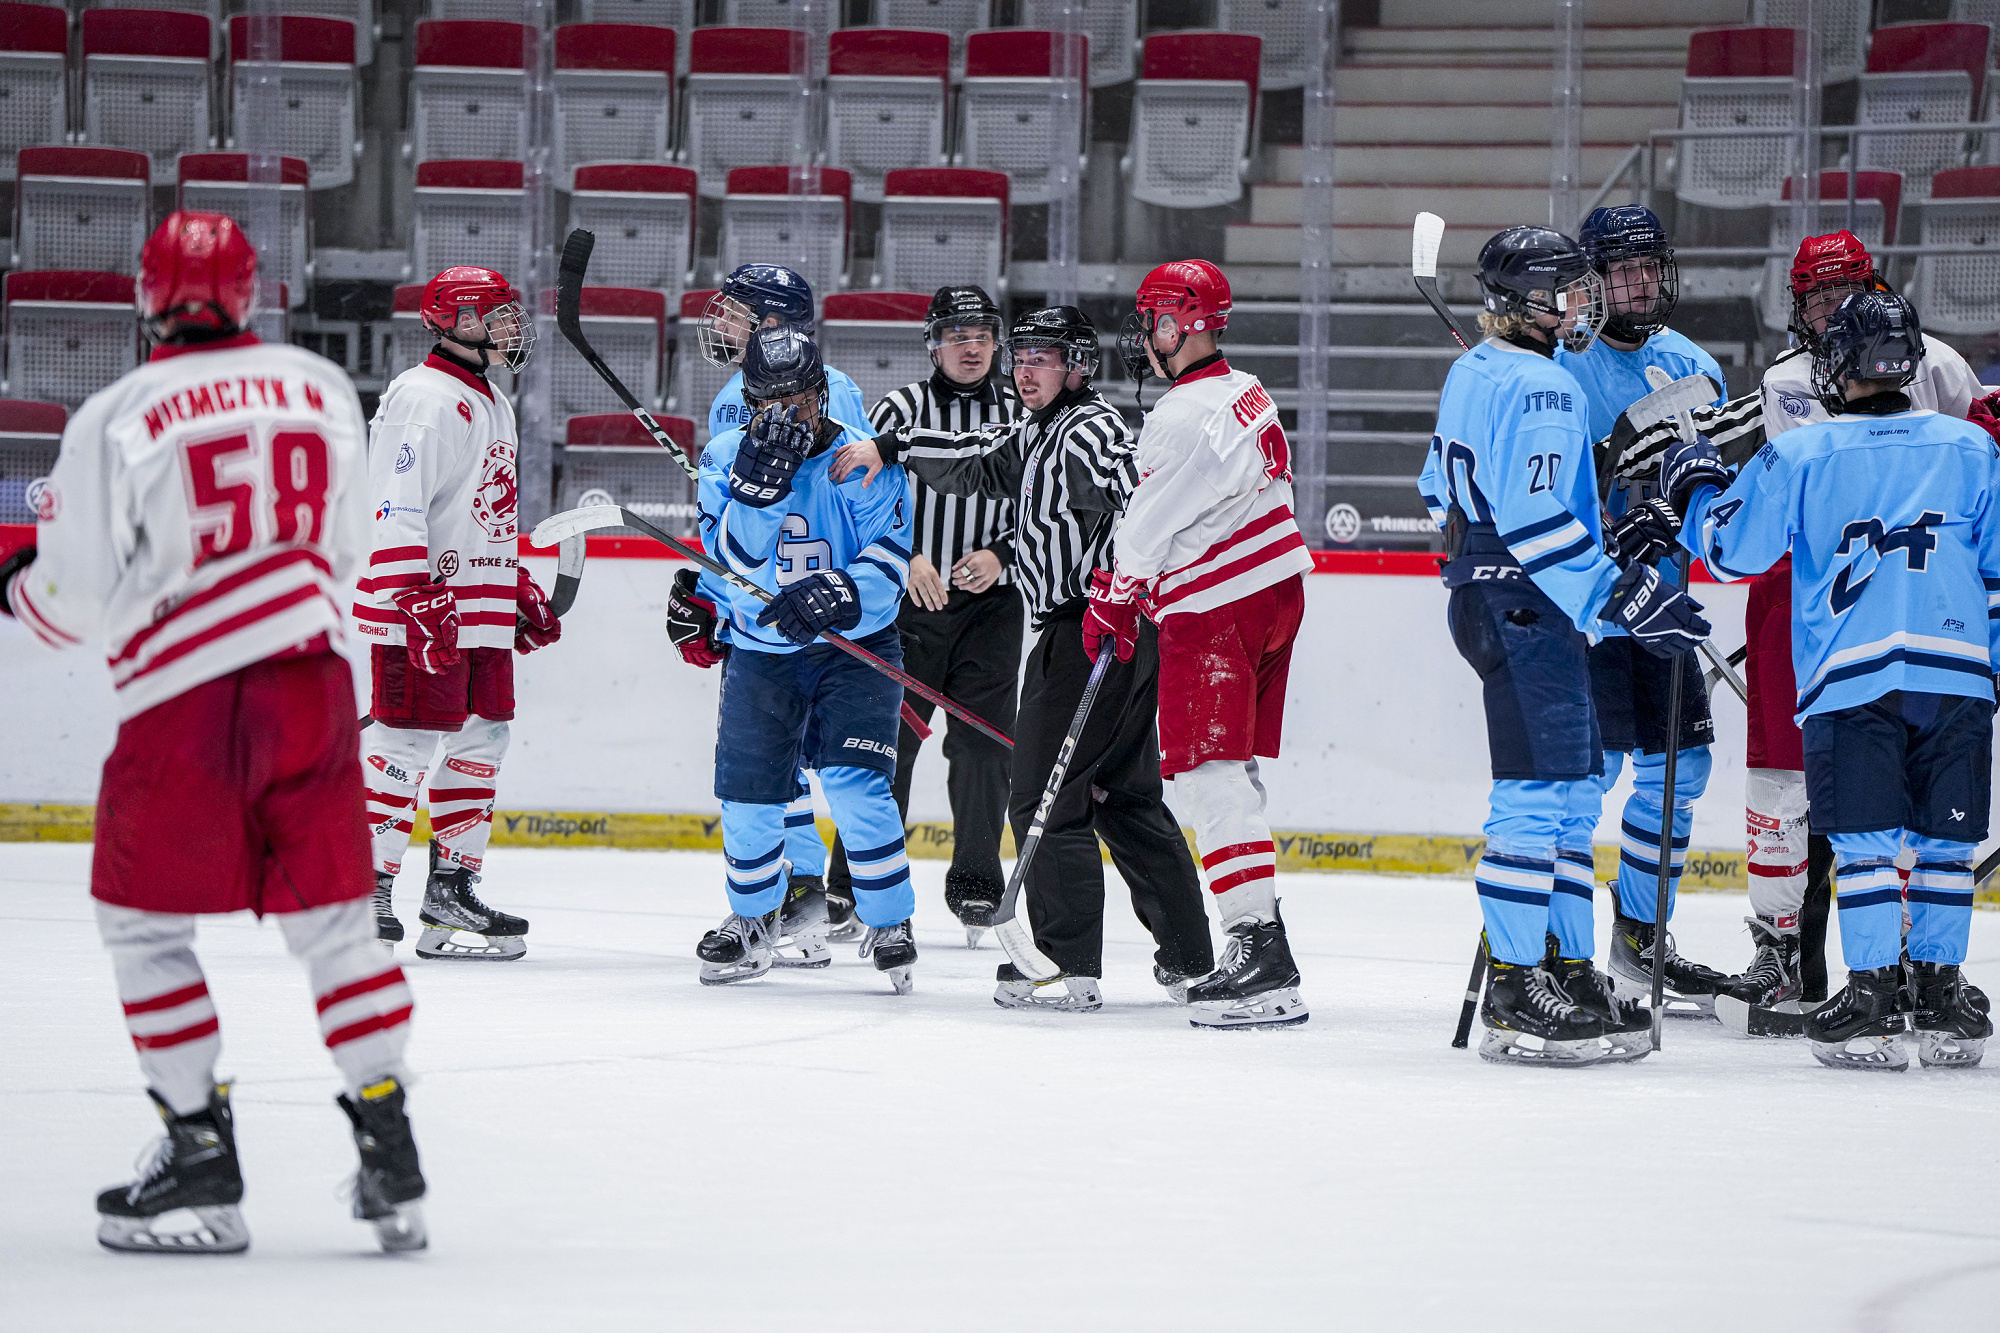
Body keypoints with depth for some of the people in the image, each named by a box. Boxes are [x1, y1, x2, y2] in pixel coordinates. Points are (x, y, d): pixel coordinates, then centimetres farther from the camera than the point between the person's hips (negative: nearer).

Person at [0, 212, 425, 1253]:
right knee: (332, 919, 12)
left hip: (183, 700, -4)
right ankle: (390, 1158, 9)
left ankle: (201, 1163, 7)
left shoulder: (114, 419, -9)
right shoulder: (321, 388, 5)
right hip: (311, 682, 4)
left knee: (143, 924, 10)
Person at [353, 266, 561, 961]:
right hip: (421, 607, -10)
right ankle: (366, 890, -5)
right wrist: (418, 602, -27)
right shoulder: (422, 400, -13)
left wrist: (523, 591, 28)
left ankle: (451, 886, 16)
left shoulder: (492, 404, 20)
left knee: (482, 739, 9)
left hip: (481, 611, 10)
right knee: (407, 741, -9)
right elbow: (395, 509, -21)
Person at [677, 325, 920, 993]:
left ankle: (889, 927, -1)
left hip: (854, 648, -2)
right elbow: (733, 559, -17)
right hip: (757, 653, 2)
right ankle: (752, 923, 27)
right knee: (747, 796, 2)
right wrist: (759, 480, -30)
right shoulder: (725, 457, -4)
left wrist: (834, 596, -33)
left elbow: (888, 566, -14)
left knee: (855, 785, -17)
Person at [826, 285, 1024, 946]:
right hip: (907, 595, -2)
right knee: (888, 737, -2)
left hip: (990, 601, 2)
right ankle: (853, 884, 6)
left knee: (982, 741, 1)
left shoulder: (1020, 414, 5)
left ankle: (975, 884, 12)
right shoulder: (900, 410, -1)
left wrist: (1001, 555, -9)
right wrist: (905, 558, -19)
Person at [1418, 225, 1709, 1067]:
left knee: (1573, 792, 14)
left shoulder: (1473, 372, 15)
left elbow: (1440, 489, 26)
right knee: (1539, 793, -11)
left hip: (1482, 594, 11)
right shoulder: (1541, 387, -16)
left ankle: (1569, 970, 17)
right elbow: (1536, 522, -23)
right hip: (1525, 610, -11)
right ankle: (1515, 998, -13)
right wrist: (1622, 600, -22)